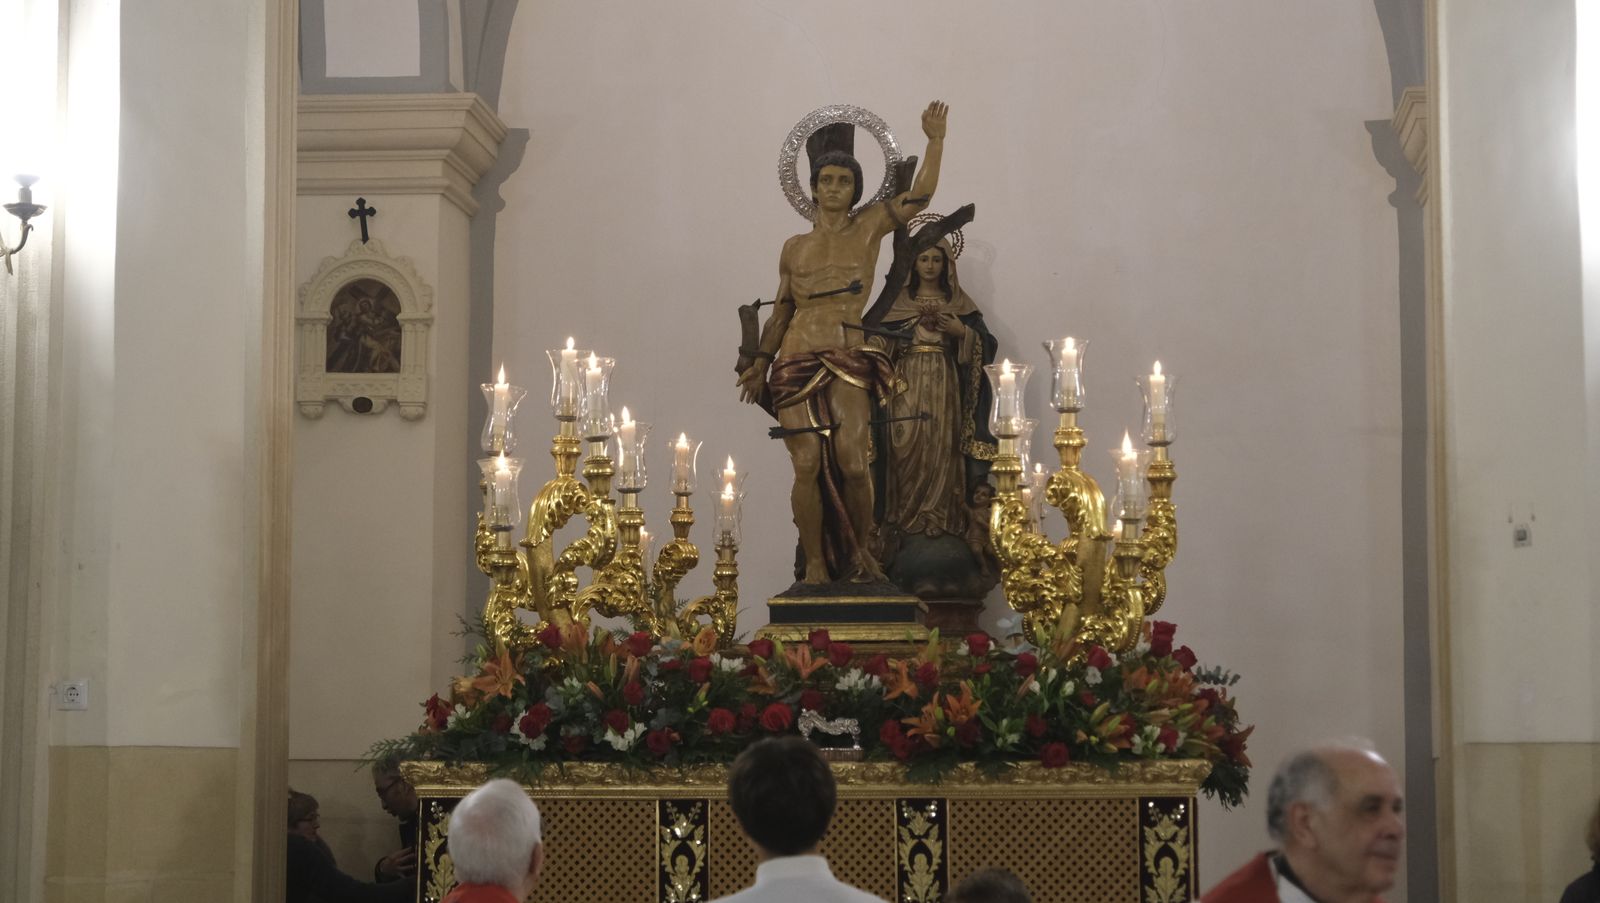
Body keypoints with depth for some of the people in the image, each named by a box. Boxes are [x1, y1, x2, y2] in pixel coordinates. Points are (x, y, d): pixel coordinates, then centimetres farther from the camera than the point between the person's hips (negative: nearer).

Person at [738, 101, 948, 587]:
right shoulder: (795, 247, 15)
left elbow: (918, 196, -1)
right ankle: (815, 561, 2)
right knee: (808, 464, -8)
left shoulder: (869, 228, 9)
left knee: (853, 463, -15)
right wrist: (760, 362, 13)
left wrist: (935, 142, -7)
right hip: (797, 360, 2)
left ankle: (860, 552, 5)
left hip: (849, 359, -2)